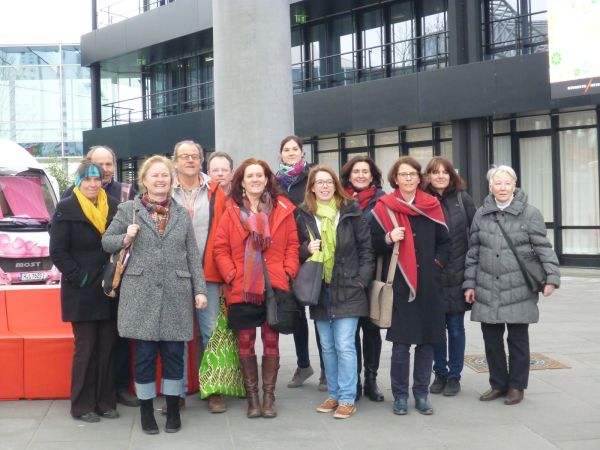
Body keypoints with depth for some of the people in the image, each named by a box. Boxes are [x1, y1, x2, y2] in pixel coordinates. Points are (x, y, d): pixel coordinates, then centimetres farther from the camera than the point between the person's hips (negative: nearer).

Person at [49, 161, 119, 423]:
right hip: (81, 291, -4)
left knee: (107, 347, 7)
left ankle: (105, 401, 17)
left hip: (109, 290, 4)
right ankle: (82, 406, 11)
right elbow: (58, 251, -6)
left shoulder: (112, 206, 8)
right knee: (85, 348, 1)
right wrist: (79, 277, -12)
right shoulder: (66, 209, -4)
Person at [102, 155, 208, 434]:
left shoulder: (182, 213, 11)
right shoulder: (128, 209, 3)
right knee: (144, 354, 3)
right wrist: (125, 239, -13)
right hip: (141, 294, -2)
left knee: (174, 353, 6)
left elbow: (193, 255, 10)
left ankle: (173, 408, 20)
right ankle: (146, 410, 17)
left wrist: (200, 289, 3)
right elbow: (106, 241, 8)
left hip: (176, 294, 2)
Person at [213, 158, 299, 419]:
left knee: (271, 340, 6)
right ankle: (252, 396, 17)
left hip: (274, 287, 0)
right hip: (241, 289, 0)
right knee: (245, 342, 4)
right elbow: (221, 248, 1)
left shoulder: (283, 209, 3)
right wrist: (230, 275, -9)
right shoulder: (232, 211, 3)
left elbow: (292, 245, 3)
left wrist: (288, 272, -7)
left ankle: (269, 395, 18)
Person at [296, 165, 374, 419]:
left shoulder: (351, 211, -1)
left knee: (344, 346, -6)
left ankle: (347, 399, 2)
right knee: (327, 347, 11)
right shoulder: (304, 215, 4)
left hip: (347, 290, -3)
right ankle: (333, 395, 22)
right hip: (319, 290, 3)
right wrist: (306, 249, -10)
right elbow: (296, 249, 12)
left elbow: (366, 248, 0)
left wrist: (361, 280, -7)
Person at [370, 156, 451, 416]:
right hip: (399, 284, -2)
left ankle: (421, 393, 16)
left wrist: (437, 263, 1)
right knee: (401, 343, -3)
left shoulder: (431, 206, 8)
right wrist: (389, 239, -17)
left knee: (427, 341, 5)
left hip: (429, 285, 3)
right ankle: (400, 395, 9)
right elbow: (374, 244, 1)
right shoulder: (384, 207, 1)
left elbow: (445, 241, 15)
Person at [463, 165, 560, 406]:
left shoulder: (530, 213, -3)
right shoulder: (481, 214, 7)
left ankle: (516, 386, 20)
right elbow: (473, 252, 11)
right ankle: (498, 384, 24)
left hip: (518, 291, -3)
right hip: (487, 290, 3)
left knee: (517, 339, 6)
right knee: (491, 339, 9)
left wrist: (551, 276, -14)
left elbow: (543, 248, -3)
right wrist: (469, 284, 8)